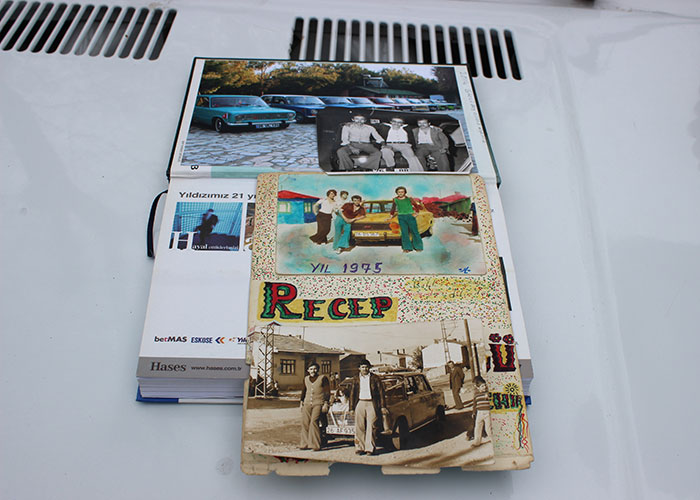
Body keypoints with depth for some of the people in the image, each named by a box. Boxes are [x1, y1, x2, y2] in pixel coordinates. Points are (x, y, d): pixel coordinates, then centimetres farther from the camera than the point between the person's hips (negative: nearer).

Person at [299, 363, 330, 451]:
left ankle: (316, 445, -10)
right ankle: (305, 444, 11)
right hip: (307, 403, 5)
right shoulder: (306, 379, 15)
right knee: (305, 423, -1)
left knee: (314, 422, -17)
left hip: (318, 403, -5)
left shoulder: (323, 378, 0)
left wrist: (326, 404, -6)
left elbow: (327, 392, 0)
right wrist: (301, 402, 21)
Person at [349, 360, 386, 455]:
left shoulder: (374, 378, 6)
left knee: (371, 427, -4)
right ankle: (360, 448, 7)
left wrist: (383, 406, 1)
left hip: (372, 404, -2)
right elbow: (352, 394, 12)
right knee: (359, 427, 0)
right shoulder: (356, 378, 10)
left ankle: (370, 449, 0)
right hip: (360, 404, 2)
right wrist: (352, 408, 8)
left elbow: (381, 392, 6)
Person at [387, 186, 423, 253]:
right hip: (401, 217, 2)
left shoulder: (409, 199, -5)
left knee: (414, 232, -1)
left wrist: (416, 213, -6)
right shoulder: (395, 199, 4)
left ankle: (418, 247, 8)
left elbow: (417, 206, 5)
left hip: (410, 216, -2)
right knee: (404, 232, -2)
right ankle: (407, 248, 2)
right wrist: (391, 216, 14)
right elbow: (393, 208, 18)